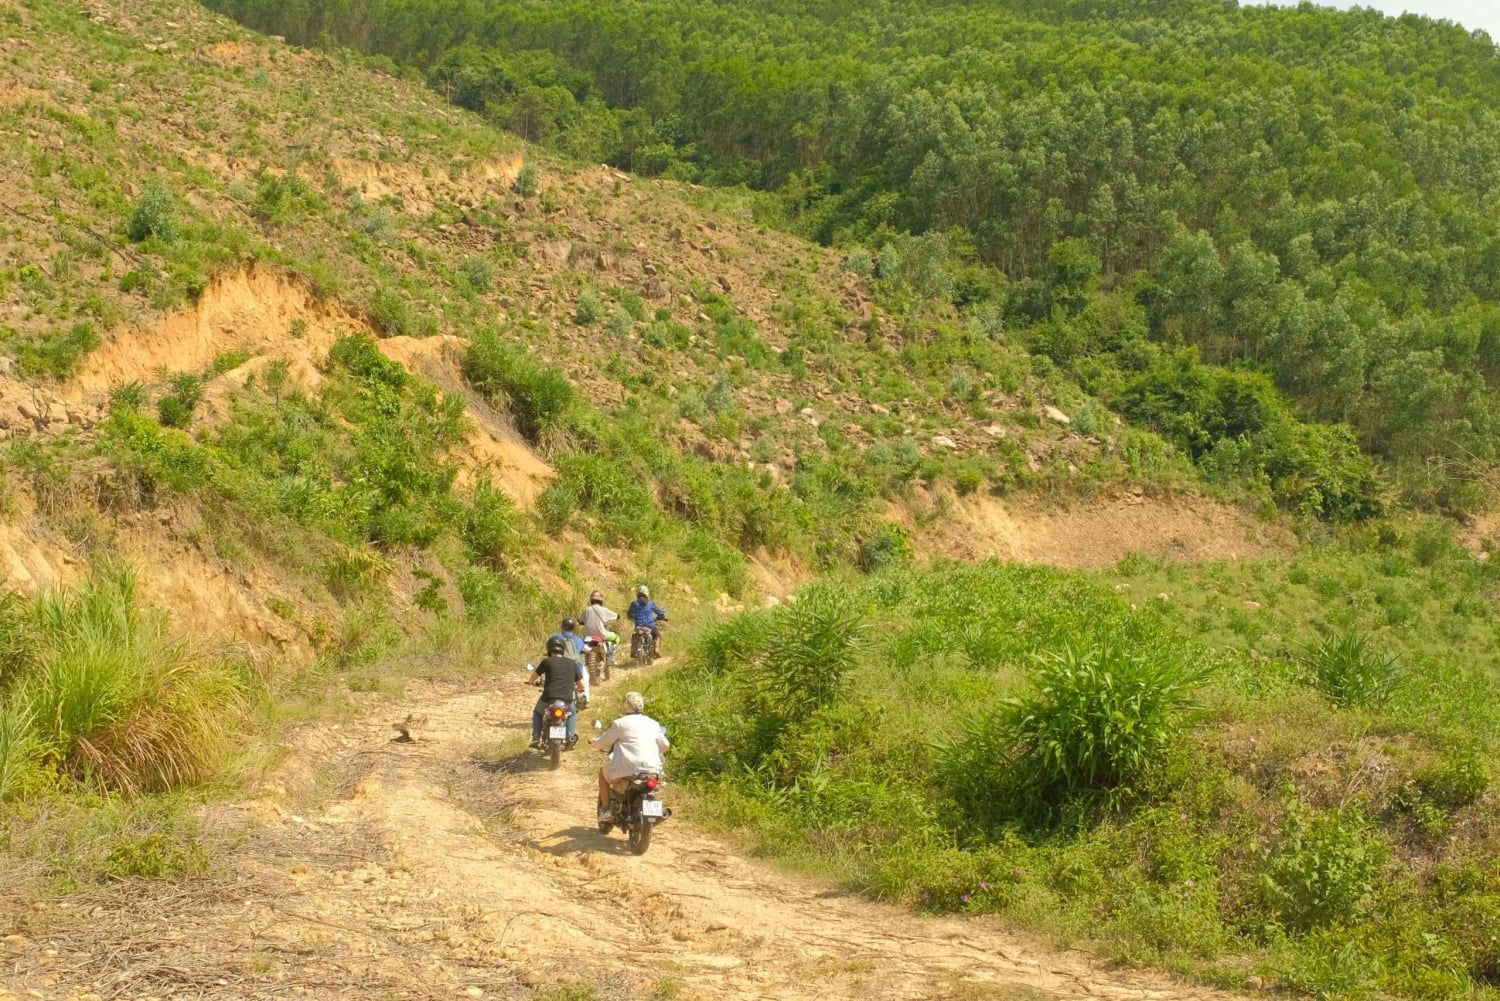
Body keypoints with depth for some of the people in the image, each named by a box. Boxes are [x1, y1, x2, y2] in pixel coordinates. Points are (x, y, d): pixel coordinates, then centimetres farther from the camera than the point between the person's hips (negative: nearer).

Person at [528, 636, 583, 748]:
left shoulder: (547, 661, 4)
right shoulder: (573, 663, 11)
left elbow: (532, 679, 14)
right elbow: (581, 685, 12)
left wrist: (535, 682, 38)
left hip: (548, 699, -1)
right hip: (567, 701, 1)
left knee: (537, 712, 31)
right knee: (573, 713, 34)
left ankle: (536, 738, 16)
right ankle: (571, 735, 13)